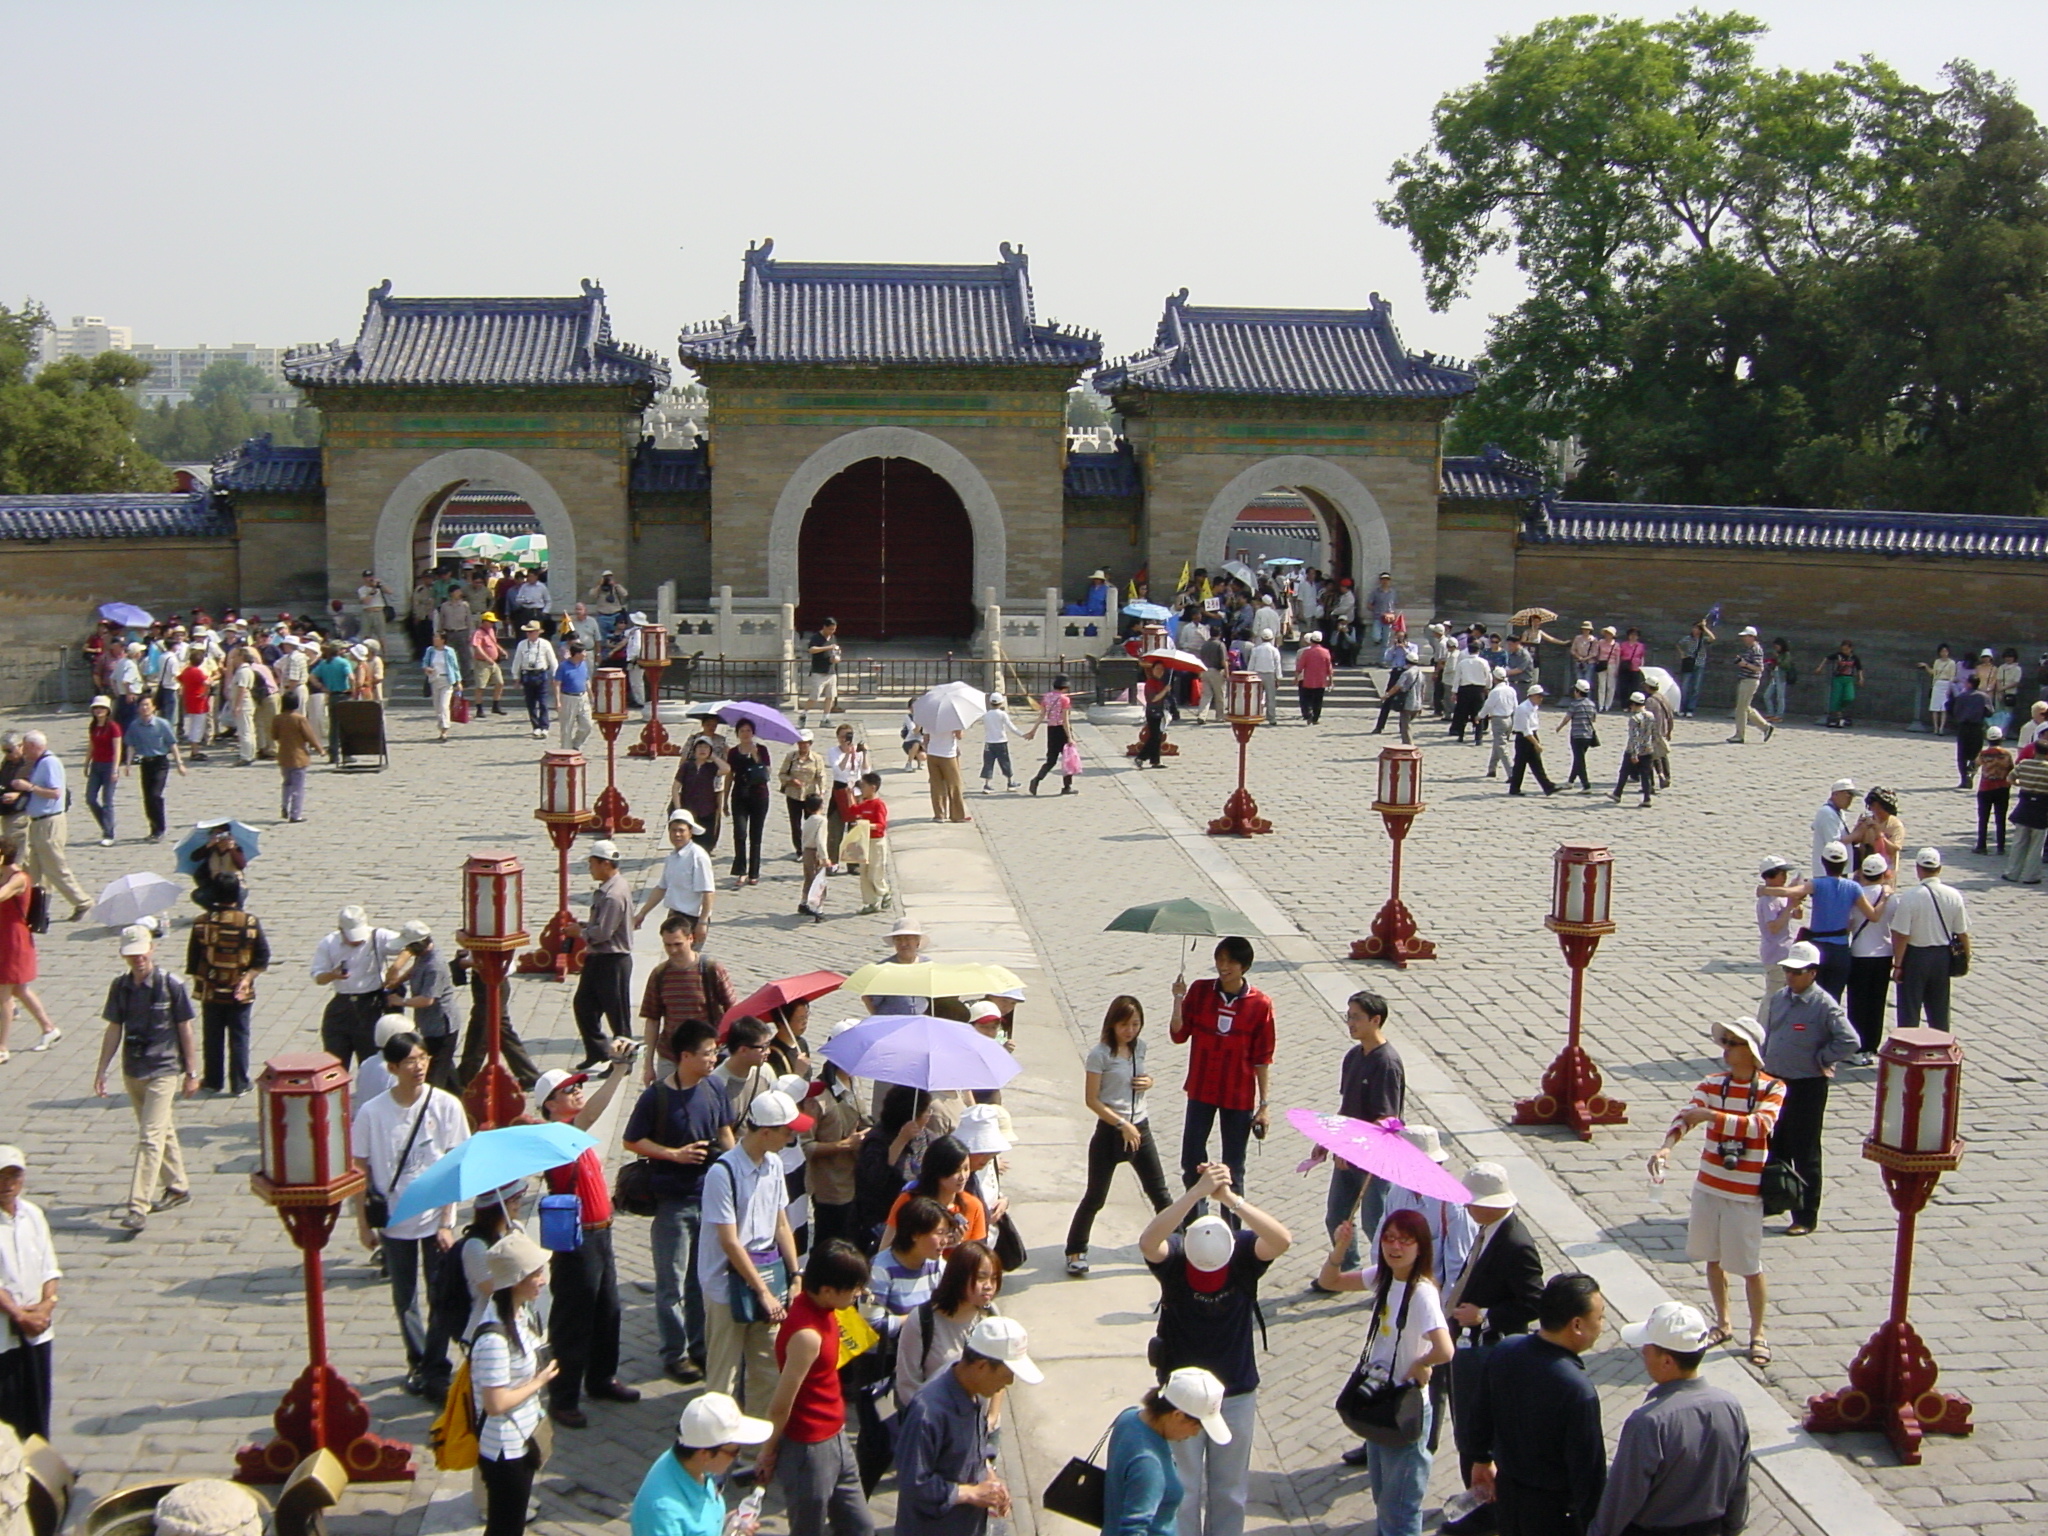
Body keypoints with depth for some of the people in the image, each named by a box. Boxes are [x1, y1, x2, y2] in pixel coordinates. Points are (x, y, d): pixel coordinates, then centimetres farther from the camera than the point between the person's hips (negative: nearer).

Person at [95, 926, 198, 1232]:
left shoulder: (171, 985, -11)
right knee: (163, 1132, 18)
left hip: (164, 1071, -5)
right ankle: (177, 1188, 33)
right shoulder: (120, 986, 2)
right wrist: (102, 1070, 6)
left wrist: (191, 1072, -4)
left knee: (151, 1138, -11)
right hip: (132, 1070, 5)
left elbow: (185, 1030, -6)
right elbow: (114, 1030, 9)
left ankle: (138, 1208, -13)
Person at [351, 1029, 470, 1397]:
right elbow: (361, 1170, -2)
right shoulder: (371, 1112, -11)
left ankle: (436, 1371, 16)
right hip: (393, 1220, 1)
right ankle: (417, 1362, 34)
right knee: (404, 1300, 14)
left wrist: (446, 1222, -9)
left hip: (435, 1218, -1)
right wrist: (363, 1223, -1)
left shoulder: (446, 1105, -11)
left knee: (442, 1298, 2)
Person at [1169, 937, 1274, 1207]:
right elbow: (1179, 1035, -4)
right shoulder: (1200, 990, -4)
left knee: (1233, 1170, 7)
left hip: (1239, 1096, -2)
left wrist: (1263, 1105, -3)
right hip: (1201, 1092, 2)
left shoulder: (1260, 1004, -9)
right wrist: (1179, 1000, -18)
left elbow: (1262, 1058, -4)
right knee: (1192, 1164, 7)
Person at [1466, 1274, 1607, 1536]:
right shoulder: (1578, 1391, -31)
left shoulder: (1505, 1351, -10)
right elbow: (1588, 1469, -23)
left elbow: (1481, 1413, 5)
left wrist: (1483, 1460, 22)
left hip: (1507, 1487, 6)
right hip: (1554, 1505, -6)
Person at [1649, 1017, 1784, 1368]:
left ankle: (1757, 1333, 21)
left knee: (1749, 1265, 4)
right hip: (1708, 1185, 4)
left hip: (1745, 1191, -4)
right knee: (1712, 1258, 14)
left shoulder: (1772, 1089, -9)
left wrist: (1712, 1115, -34)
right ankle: (1722, 1323, 32)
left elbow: (1762, 1125, -27)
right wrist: (1666, 1148, -33)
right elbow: (1685, 1116, -14)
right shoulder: (1712, 1085, 1)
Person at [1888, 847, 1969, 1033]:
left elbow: (1901, 935, -17)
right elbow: (1962, 933, 1)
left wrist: (1897, 964, -8)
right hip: (1943, 955, 4)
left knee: (1910, 1010, 5)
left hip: (1915, 956, -4)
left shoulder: (1908, 898, -19)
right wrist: (1966, 956, 16)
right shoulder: (1954, 896, -6)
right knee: (1939, 1009, 17)